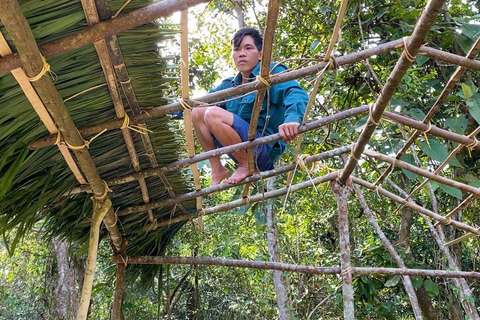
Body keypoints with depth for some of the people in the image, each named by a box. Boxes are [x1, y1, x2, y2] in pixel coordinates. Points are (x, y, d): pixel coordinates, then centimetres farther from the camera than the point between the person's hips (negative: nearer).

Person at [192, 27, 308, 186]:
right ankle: (217, 169, 2)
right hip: (240, 149, 7)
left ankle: (247, 166, -10)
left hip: (265, 149, -7)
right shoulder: (230, 85, 14)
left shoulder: (272, 73, -5)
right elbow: (195, 104, 20)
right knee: (198, 112, 2)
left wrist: (292, 118, -47)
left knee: (213, 114, -23)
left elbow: (296, 93, -25)